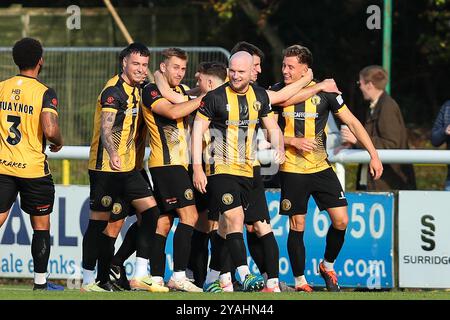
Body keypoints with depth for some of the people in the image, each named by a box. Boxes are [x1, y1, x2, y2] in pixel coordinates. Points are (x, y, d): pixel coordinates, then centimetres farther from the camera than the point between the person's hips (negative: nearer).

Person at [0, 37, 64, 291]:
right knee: (41, 226, 11)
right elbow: (50, 130, -22)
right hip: (34, 169, -3)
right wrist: (59, 143, 0)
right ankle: (40, 282, 14)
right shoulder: (45, 93, -10)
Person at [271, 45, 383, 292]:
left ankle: (327, 266, 18)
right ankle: (299, 281, 10)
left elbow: (352, 122, 3)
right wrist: (293, 141, -16)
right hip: (292, 171, -1)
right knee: (297, 226, -1)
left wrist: (374, 155, -1)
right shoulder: (277, 93, -3)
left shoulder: (324, 92, -3)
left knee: (341, 220, -6)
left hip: (321, 168, 1)